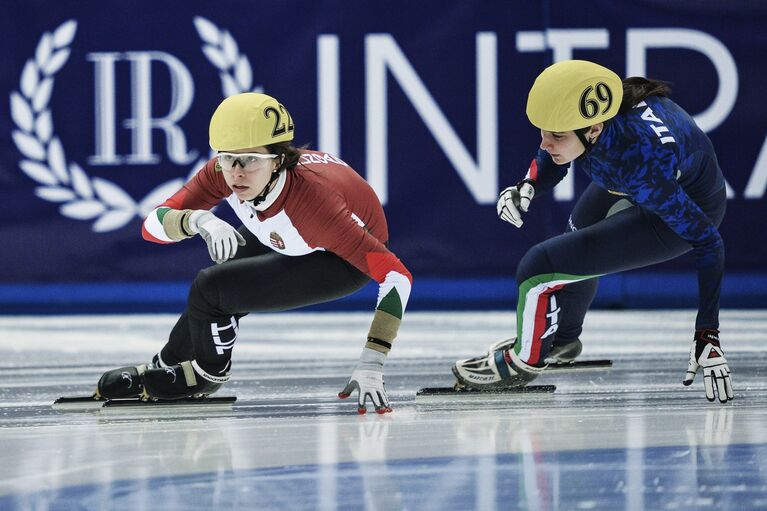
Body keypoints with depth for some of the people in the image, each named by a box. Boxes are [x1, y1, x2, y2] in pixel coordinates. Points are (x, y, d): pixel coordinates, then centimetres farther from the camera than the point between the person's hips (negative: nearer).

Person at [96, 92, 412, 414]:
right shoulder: (222, 173, -28)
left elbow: (396, 275, -42)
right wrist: (199, 220, -49)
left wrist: (370, 364, -47)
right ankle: (166, 365, 40)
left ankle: (208, 374, 13)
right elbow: (153, 226, -27)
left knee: (211, 290, -17)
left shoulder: (313, 198, -43)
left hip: (345, 258, -5)